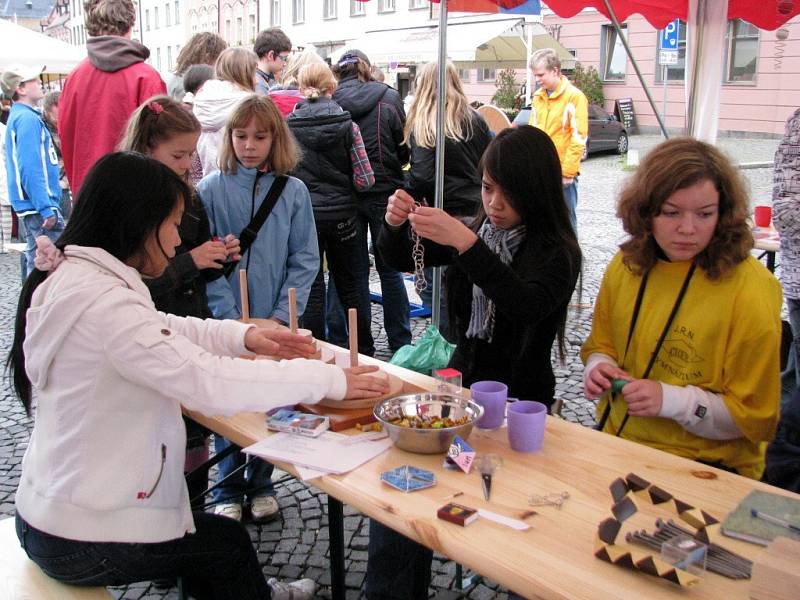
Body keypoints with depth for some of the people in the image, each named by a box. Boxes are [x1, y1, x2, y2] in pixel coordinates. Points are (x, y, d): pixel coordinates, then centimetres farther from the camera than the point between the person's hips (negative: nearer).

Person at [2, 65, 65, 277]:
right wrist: (46, 209, -23)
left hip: (31, 205, 10)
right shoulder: (28, 119, -14)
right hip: (38, 205, -10)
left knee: (36, 263, 16)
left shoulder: (19, 116, 17)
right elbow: (30, 170, -21)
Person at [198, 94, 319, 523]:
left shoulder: (294, 192, 1)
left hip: (275, 324, 1)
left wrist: (281, 316, -10)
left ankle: (261, 485, 30)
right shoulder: (211, 189, -3)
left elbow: (305, 259, 0)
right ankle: (229, 491, 26)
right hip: (225, 323, -1)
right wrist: (232, 320, -14)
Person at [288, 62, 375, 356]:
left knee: (311, 287, 9)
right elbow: (365, 179, -8)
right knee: (350, 284, 14)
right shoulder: (346, 124, -6)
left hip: (304, 213, -1)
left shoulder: (287, 125, -7)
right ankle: (364, 351, 24)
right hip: (343, 214, 1)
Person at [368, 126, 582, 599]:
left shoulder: (557, 252, -10)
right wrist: (395, 225, -11)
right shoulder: (480, 229, 7)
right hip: (463, 374, 5)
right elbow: (402, 259, 12)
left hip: (517, 398, -5)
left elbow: (525, 305, -31)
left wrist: (466, 244, -40)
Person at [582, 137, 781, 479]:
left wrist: (670, 400, -21)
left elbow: (755, 417, -8)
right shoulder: (626, 266, 2)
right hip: (615, 437, 5)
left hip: (704, 467, -5)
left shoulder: (749, 290, -14)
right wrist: (599, 368, -6)